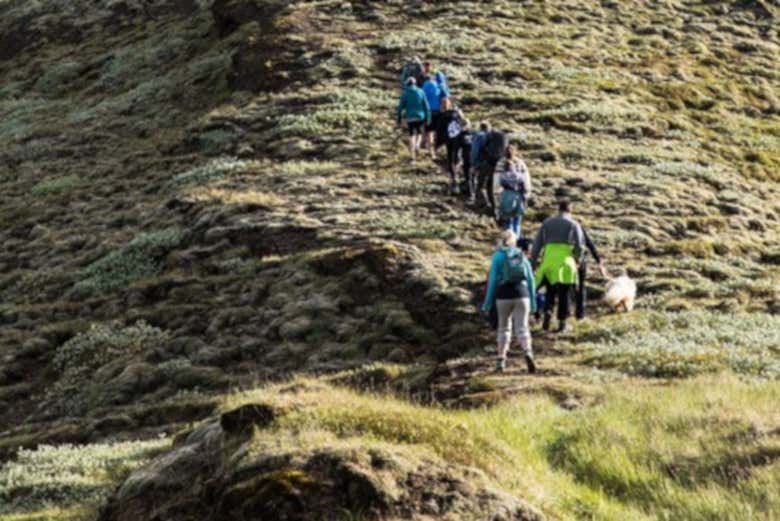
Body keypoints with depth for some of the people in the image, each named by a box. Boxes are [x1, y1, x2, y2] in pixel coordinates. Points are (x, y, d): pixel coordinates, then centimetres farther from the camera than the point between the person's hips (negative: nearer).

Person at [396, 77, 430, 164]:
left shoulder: (405, 94, -3)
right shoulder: (421, 92, -1)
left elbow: (400, 107, -4)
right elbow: (426, 106, -2)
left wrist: (399, 120, 4)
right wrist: (427, 118, 5)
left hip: (410, 118, 0)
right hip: (420, 117, 0)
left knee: (412, 136, 10)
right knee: (419, 133, 20)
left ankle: (413, 157, 5)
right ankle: (417, 145, -11)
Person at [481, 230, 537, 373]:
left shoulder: (497, 256, 1)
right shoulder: (522, 256, 10)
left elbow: (493, 280, -4)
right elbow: (530, 279, 8)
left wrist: (487, 303, 0)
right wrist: (533, 301, 13)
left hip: (504, 296, -1)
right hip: (522, 295, 1)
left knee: (504, 328, 15)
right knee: (522, 328, -2)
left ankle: (500, 361, 15)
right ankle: (528, 354, -28)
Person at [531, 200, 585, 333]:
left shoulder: (547, 222, 11)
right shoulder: (573, 224, 3)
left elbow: (537, 243, 8)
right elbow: (580, 245, -5)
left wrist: (533, 262, 9)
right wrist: (576, 258, 13)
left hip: (548, 261, 2)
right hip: (565, 262, -2)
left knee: (550, 291, 16)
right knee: (564, 293, 7)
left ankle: (547, 312, -9)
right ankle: (562, 323, 6)